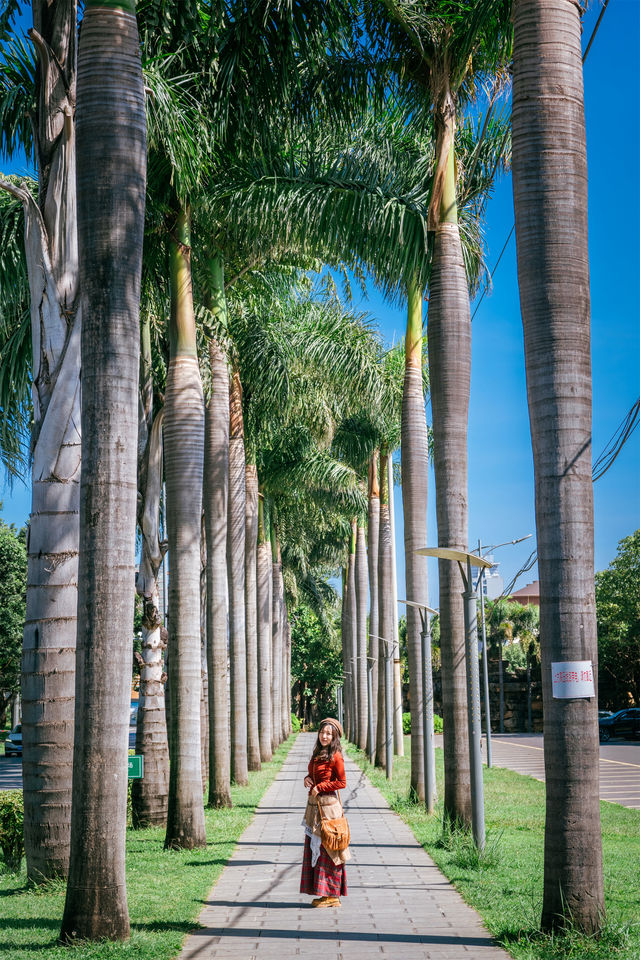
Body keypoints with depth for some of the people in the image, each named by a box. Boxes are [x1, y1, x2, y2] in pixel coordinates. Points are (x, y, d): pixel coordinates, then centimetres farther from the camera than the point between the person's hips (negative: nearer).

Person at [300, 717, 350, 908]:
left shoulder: (335, 756, -10)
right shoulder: (317, 754, 14)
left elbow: (341, 782, -11)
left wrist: (319, 788, -12)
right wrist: (307, 779, 2)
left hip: (328, 805, -9)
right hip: (314, 805, 9)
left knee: (328, 849, -4)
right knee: (315, 847, 10)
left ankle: (332, 895, 2)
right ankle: (322, 893, 17)